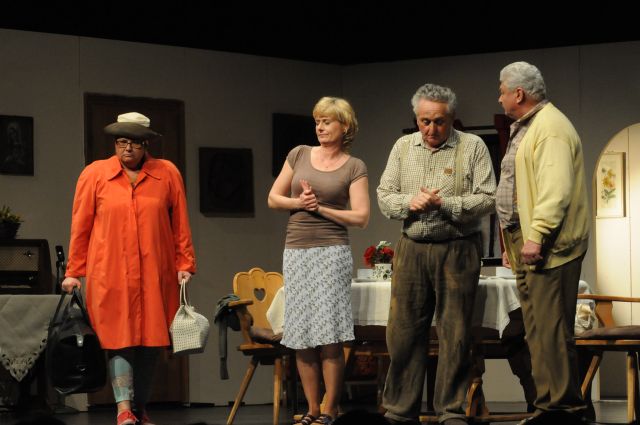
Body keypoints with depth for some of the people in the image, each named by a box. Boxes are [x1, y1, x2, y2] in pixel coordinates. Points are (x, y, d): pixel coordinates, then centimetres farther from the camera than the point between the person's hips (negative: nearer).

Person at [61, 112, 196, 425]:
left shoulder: (167, 174, 6)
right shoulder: (94, 174, 3)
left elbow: (180, 224, 7)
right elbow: (80, 226, 5)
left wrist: (184, 264, 3)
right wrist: (74, 272, 4)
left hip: (155, 275, 2)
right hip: (110, 274, -2)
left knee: (150, 340, 4)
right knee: (120, 339, -7)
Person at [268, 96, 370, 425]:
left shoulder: (354, 167, 2)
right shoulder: (299, 155, 10)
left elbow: (361, 217, -4)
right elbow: (274, 198, 12)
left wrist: (321, 208, -9)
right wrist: (299, 203, -6)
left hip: (332, 252, -3)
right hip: (296, 251, 3)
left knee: (329, 337, -9)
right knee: (301, 337, 3)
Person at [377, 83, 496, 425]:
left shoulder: (473, 147, 0)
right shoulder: (403, 148, 11)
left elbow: (486, 200, -6)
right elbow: (384, 196, 10)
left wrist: (445, 204, -17)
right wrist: (410, 202, -10)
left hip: (457, 250, -3)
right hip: (411, 249, 3)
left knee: (455, 333, -1)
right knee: (403, 330, 3)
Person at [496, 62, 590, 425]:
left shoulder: (551, 128, -13)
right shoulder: (524, 128, 21)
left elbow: (555, 189, -23)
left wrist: (536, 237, -26)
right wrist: (514, 243, 22)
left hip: (547, 247, -11)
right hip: (527, 245, 11)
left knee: (552, 329, -10)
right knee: (537, 330, 11)